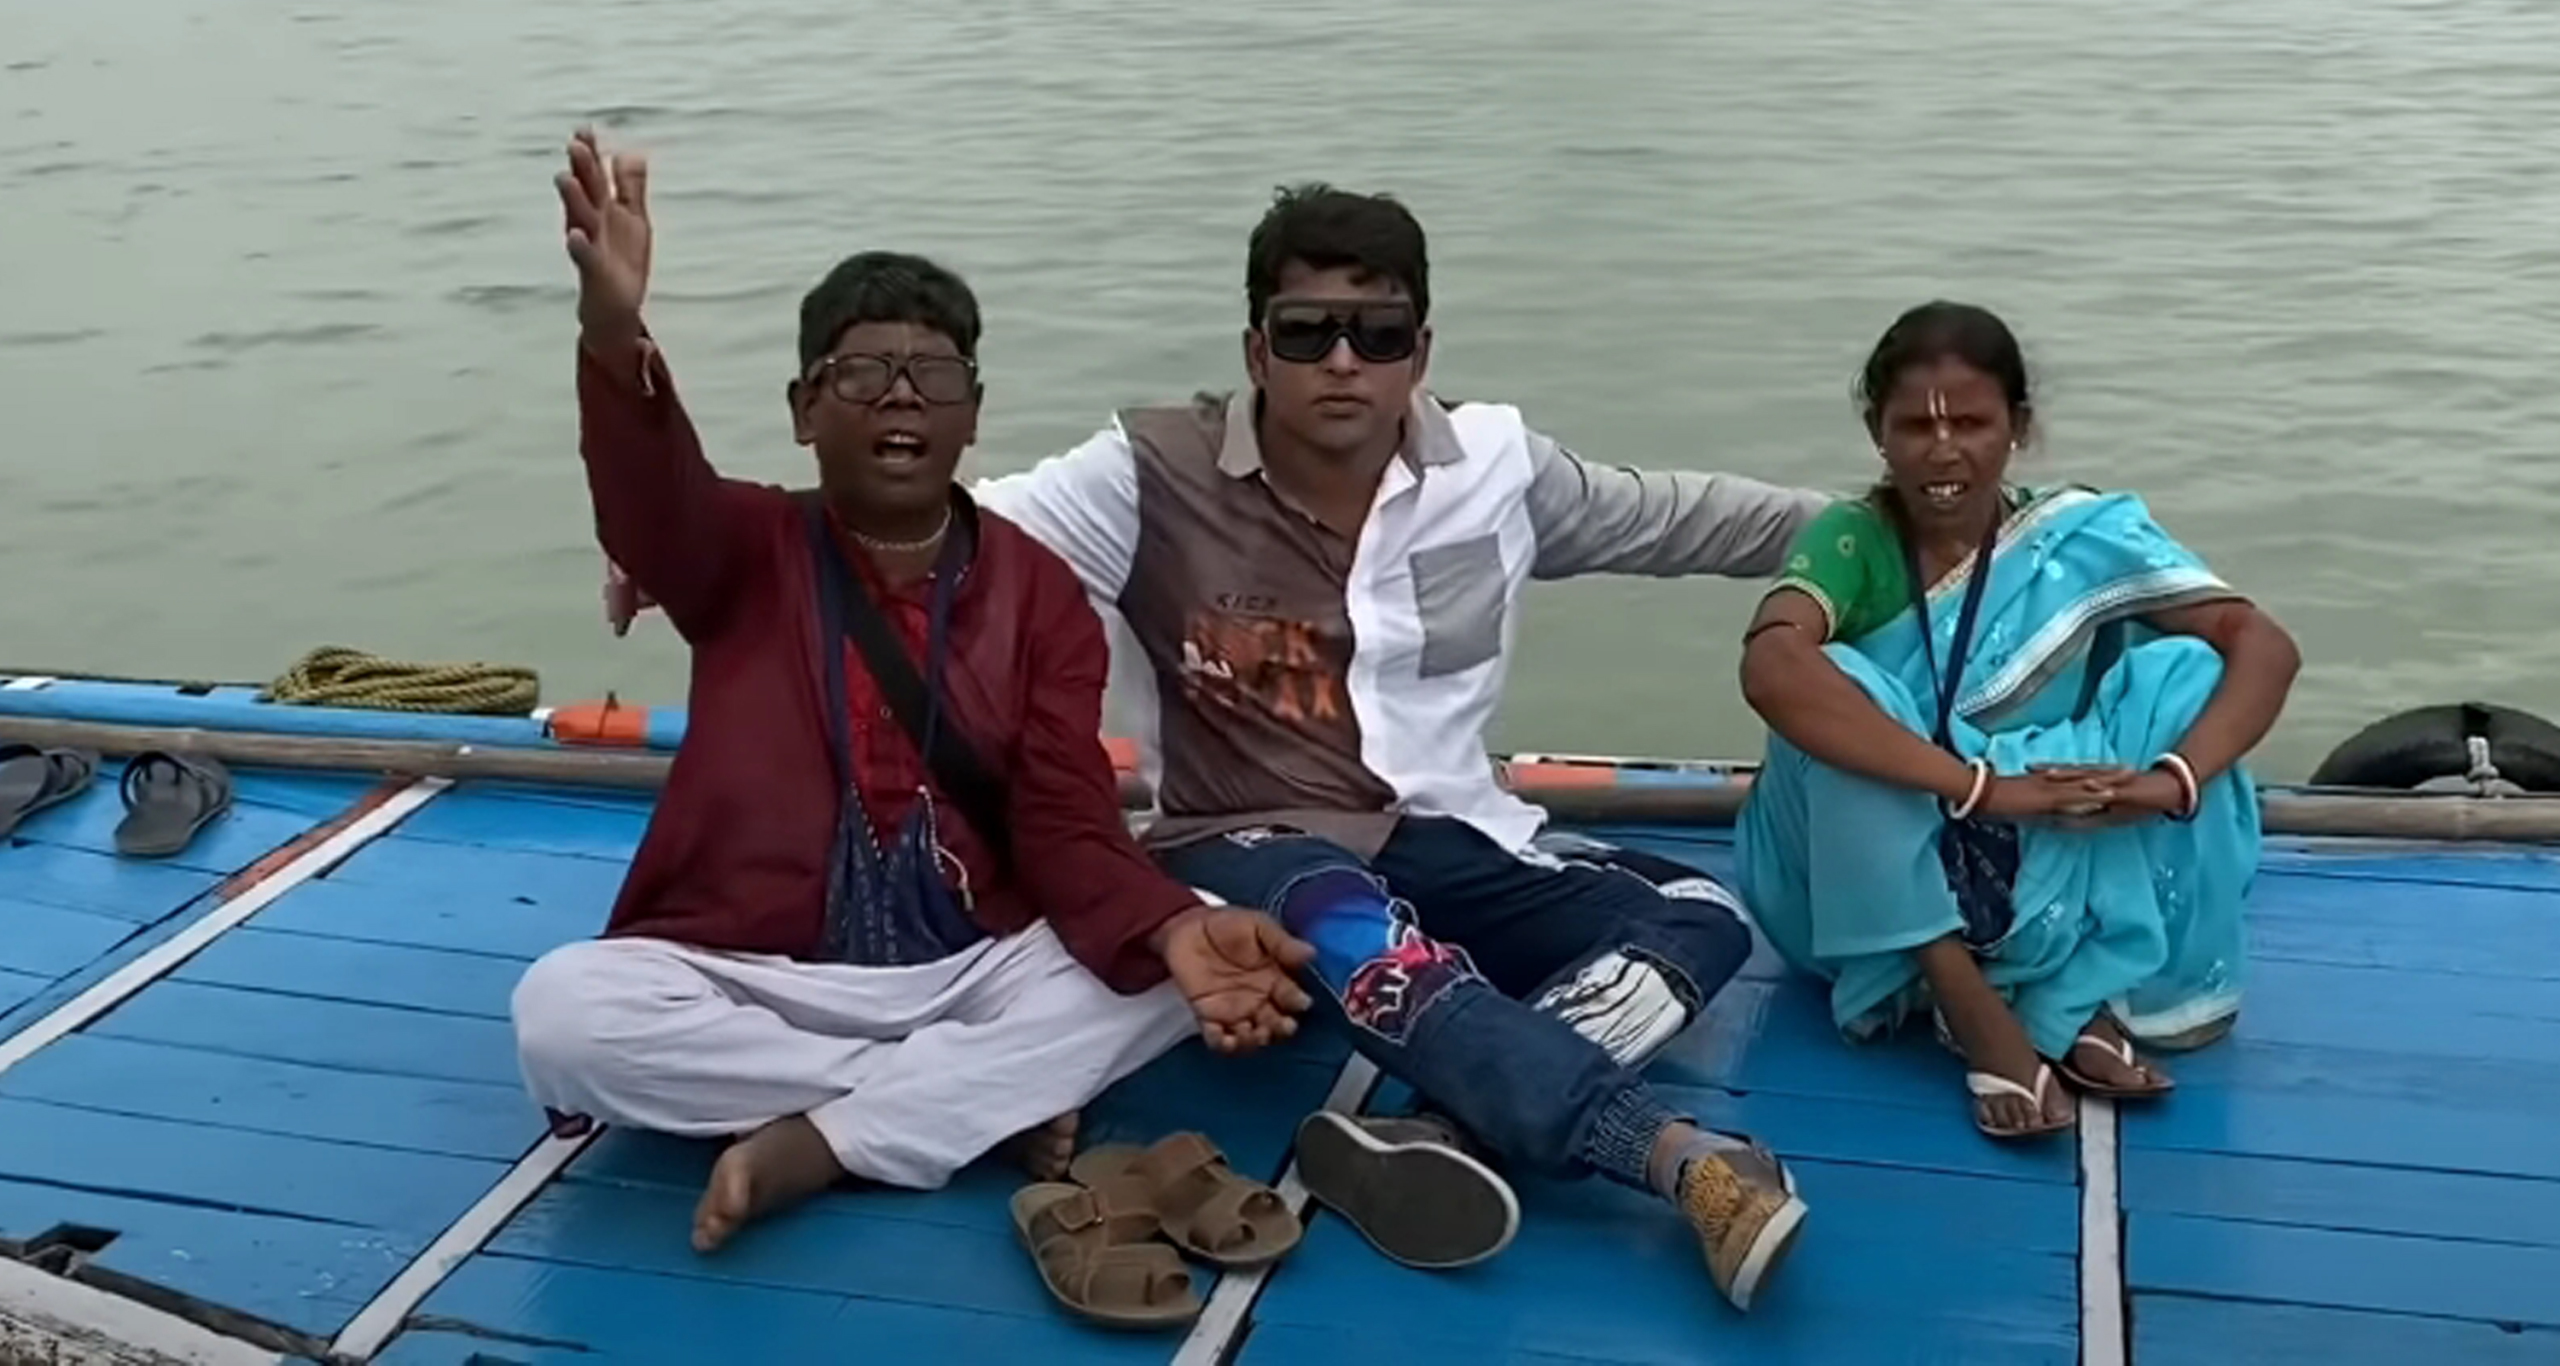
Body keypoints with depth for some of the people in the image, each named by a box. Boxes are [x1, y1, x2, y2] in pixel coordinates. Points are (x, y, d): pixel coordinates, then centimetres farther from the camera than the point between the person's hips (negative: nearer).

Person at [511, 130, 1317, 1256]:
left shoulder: (1040, 592, 4)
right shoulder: (747, 554, 2)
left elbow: (1069, 819, -5)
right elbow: (649, 511, -22)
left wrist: (1175, 928, -29)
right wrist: (615, 341, -46)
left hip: (975, 973, 1)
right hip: (759, 979, -1)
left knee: (1190, 964, -22)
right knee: (563, 1009, -29)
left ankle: (815, 1142, -25)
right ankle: (990, 1098, -21)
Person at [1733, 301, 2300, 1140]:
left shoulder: (2081, 538, -8)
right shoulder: (1851, 542, -15)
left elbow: (2265, 647, -14)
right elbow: (1771, 668, -36)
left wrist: (2173, 779, -33)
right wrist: (1982, 784, -40)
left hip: (2047, 884, 2)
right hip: (1877, 893, -2)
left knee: (2183, 669, -16)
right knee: (1834, 690, -29)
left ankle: (2084, 997, -17)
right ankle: (1971, 1006, -24)